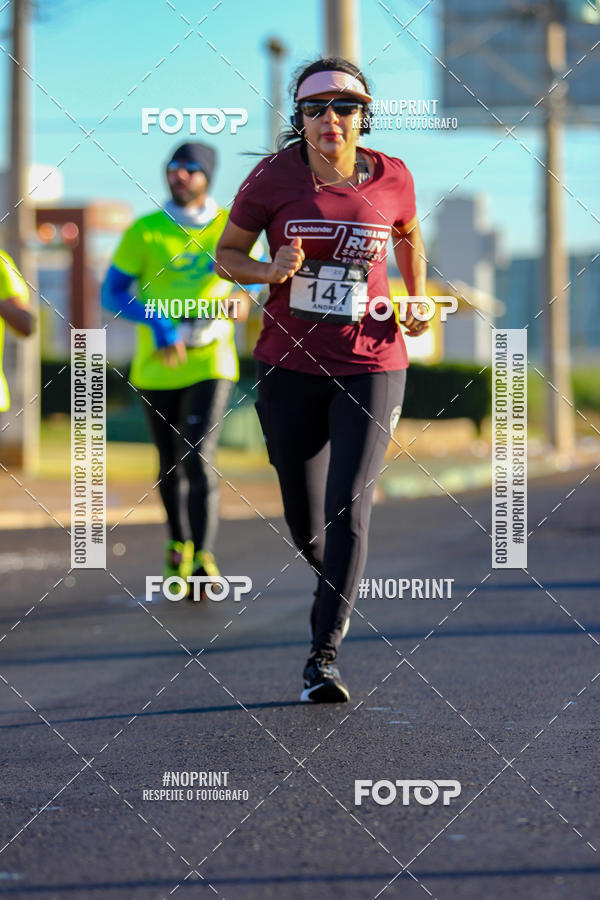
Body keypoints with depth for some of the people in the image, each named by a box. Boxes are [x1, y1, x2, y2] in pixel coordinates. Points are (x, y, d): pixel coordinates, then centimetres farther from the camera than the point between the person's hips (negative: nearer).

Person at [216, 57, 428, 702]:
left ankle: (323, 656, -8)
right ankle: (334, 581, 44)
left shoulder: (391, 178, -1)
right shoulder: (276, 176, -6)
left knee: (348, 509, -13)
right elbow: (226, 254, 2)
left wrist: (417, 299, 5)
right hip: (289, 365, 1)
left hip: (370, 365, 0)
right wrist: (270, 271, -18)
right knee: (305, 522, 9)